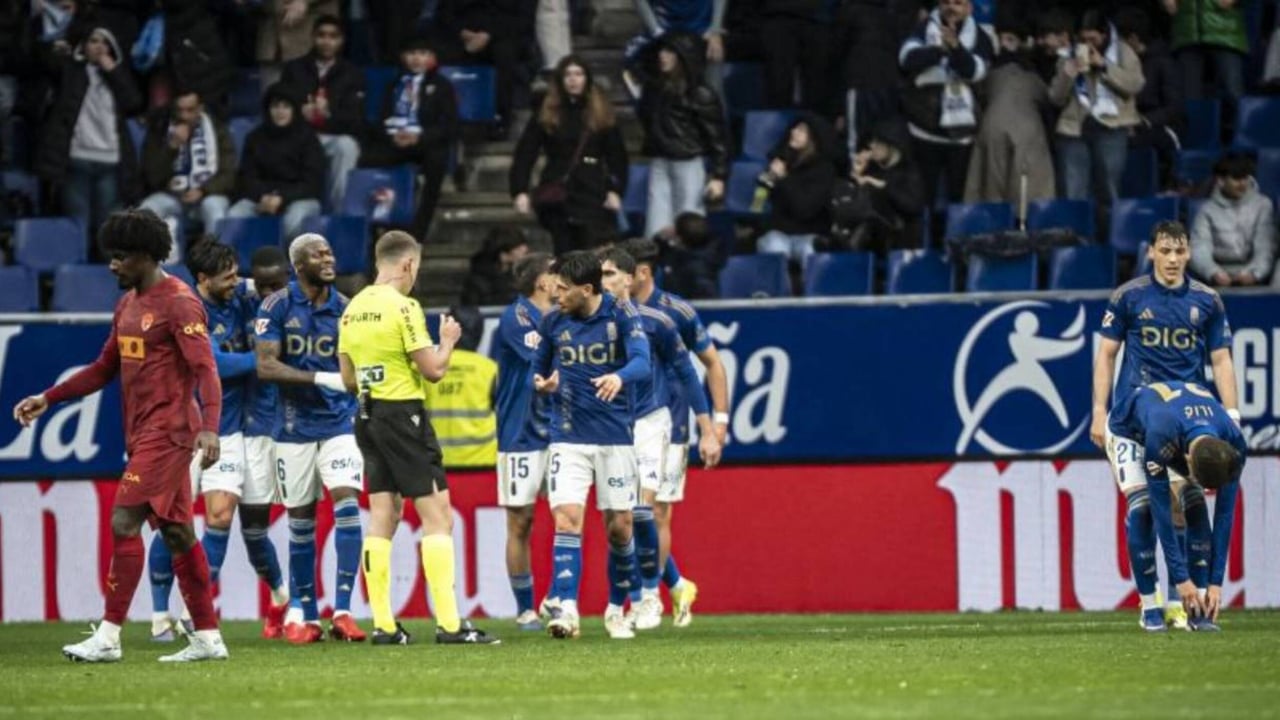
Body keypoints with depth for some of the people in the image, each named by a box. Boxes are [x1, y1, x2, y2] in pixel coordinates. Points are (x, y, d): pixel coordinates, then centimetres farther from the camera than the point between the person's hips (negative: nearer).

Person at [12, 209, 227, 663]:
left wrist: (209, 427, -32)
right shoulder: (128, 305, 16)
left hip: (167, 432, -9)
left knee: (125, 521, -14)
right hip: (143, 433, 9)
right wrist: (48, 399, 17)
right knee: (175, 530, 9)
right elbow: (105, 369, 23)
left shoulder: (178, 303, -12)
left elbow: (205, 369, -19)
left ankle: (108, 637, -14)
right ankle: (207, 638, 12)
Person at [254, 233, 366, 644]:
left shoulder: (345, 309, 2)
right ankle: (303, 613, 17)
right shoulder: (277, 307, -5)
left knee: (347, 505, -15)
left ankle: (342, 611, -14)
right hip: (295, 428, -1)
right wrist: (322, 379, -23)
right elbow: (266, 366, -14)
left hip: (340, 423, 1)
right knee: (300, 521, 6)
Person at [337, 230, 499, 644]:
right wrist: (448, 340, 5)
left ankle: (383, 625, 6)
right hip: (403, 415, -8)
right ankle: (449, 624, -9)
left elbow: (348, 379, 14)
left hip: (367, 416, 8)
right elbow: (433, 369, -13)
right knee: (437, 515, -4)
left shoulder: (353, 309, 9)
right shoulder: (402, 306, -14)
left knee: (382, 519, 9)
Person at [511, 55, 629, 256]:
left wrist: (615, 191, -7)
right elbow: (524, 155, 2)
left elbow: (617, 156, 4)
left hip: (593, 196, -1)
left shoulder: (602, 114, 6)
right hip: (558, 196, 1)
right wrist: (520, 192, -7)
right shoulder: (546, 115, 5)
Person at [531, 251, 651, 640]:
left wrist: (619, 377, -43)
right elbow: (540, 368, 16)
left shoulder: (621, 314, -7)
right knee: (567, 518, -15)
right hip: (568, 438, 1)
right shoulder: (553, 321, 2)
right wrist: (542, 384, -8)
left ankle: (617, 610, 21)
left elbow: (642, 361, -21)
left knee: (619, 528, 4)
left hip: (615, 437, -1)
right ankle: (566, 609, -21)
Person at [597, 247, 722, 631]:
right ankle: (637, 603, 15)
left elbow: (686, 374, 1)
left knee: (641, 508, -17)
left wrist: (707, 430, 2)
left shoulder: (655, 322, -9)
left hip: (649, 422, -3)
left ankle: (651, 592, -3)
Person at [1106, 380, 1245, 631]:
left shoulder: (1234, 445, -34)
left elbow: (1225, 515, -25)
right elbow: (1162, 512, -39)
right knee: (1142, 508, -25)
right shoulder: (1160, 440, -47)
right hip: (1128, 430, -4)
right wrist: (1181, 578, -37)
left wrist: (1216, 582, -26)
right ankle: (1149, 607, -16)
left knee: (1196, 507, -17)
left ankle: (1200, 609, -15)